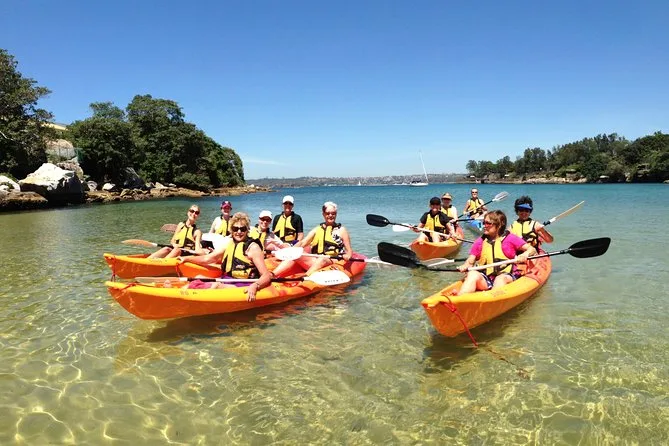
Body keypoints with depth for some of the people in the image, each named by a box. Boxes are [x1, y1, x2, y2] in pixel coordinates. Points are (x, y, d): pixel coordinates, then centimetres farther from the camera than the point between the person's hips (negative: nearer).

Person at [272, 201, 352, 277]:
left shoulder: (341, 230, 10)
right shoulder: (317, 230, 19)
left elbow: (349, 251, 6)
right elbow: (302, 243, 10)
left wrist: (347, 256, -18)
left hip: (333, 263, -4)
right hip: (315, 262, 4)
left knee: (322, 259, -37)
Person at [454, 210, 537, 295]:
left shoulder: (510, 238, 7)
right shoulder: (480, 241, 14)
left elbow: (532, 249, 4)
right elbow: (470, 261, 11)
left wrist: (526, 254, -19)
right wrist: (464, 266, -13)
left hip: (506, 276, -2)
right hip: (486, 279, 2)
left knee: (501, 279, -36)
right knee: (473, 274, -28)